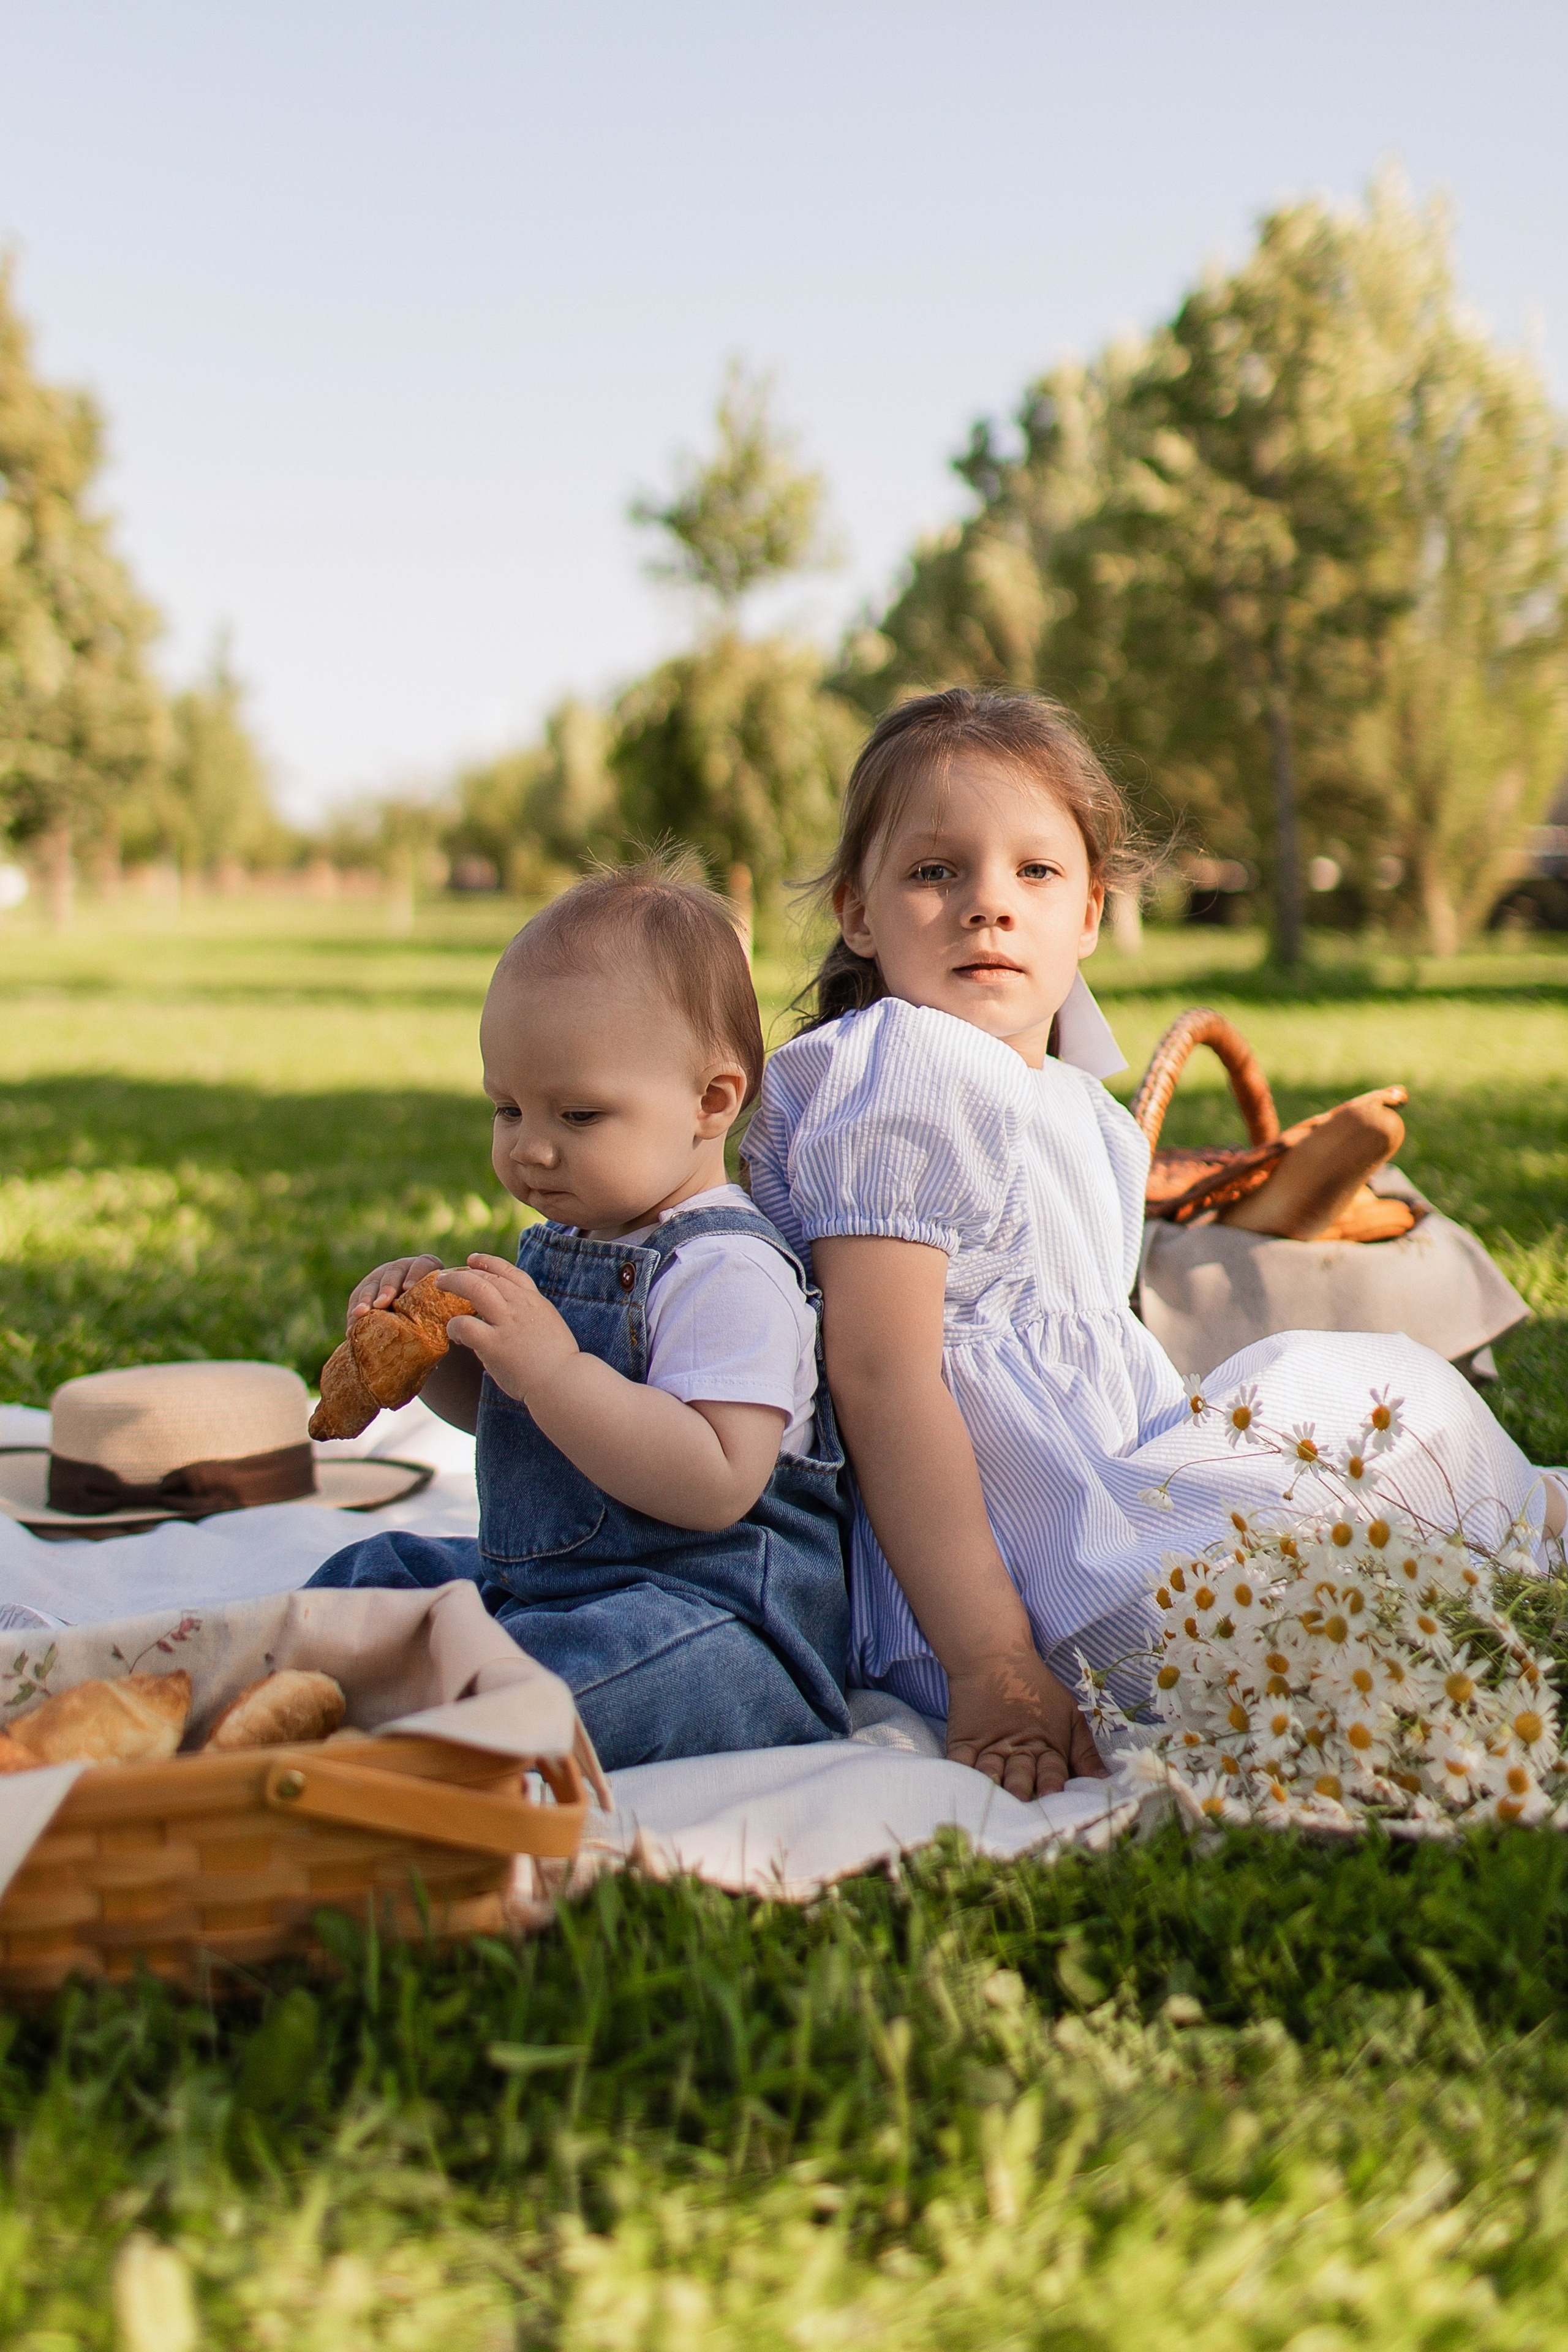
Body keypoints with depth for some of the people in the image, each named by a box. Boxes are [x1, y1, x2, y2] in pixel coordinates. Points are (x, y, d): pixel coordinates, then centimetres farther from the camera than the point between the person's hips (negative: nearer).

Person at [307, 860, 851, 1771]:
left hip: (715, 1615, -11)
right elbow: (491, 1408, 28)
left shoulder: (726, 1270, -18)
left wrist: (553, 1368, -32)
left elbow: (718, 1484, -30)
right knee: (377, 1574, 19)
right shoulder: (560, 1247, 12)